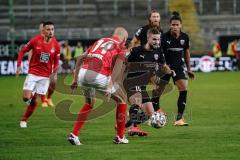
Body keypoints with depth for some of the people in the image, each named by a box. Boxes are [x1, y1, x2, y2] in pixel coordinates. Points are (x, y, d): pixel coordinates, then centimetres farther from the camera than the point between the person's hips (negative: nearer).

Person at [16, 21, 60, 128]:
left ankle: (24, 120, 19)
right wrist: (19, 66, -6)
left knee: (34, 100, 3)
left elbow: (56, 61, 6)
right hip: (33, 74, -2)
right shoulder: (35, 41, -11)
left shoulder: (56, 45, -5)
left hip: (45, 75, 2)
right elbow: (22, 51, 2)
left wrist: (54, 73, -11)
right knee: (26, 98, -11)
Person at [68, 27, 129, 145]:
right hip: (98, 75, -5)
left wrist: (75, 78, 23)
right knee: (121, 99, 18)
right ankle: (120, 137, 20)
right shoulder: (120, 47, 13)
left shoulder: (100, 41, 29)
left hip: (83, 72, 5)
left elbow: (80, 59, 23)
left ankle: (74, 134, 21)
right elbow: (118, 65, -7)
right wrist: (110, 86, -15)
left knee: (89, 103, 31)